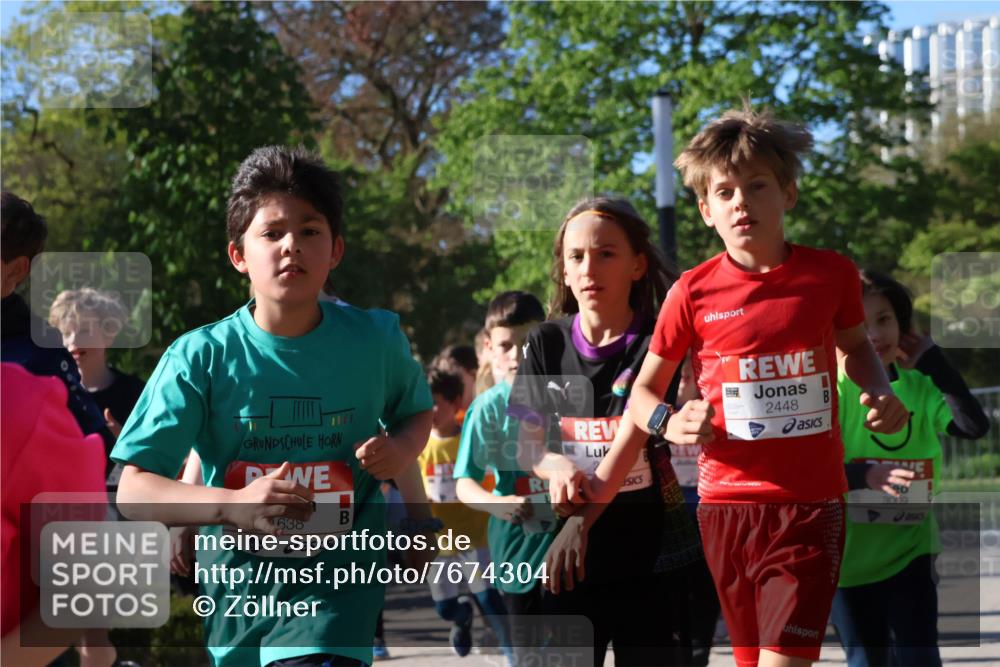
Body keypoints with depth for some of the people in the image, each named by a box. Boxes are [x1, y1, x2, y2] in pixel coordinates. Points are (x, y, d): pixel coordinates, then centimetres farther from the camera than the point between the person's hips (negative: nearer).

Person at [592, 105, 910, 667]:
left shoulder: (832, 274, -1)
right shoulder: (694, 293, -3)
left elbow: (854, 345, 21)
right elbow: (644, 391, 8)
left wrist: (880, 392, 1)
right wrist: (670, 422, -14)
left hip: (812, 501, -1)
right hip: (728, 501, 1)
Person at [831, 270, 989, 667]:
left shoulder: (919, 385, 0)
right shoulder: (834, 389, -11)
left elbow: (974, 426, -15)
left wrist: (932, 360, -12)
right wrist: (865, 475, -34)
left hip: (910, 550, 2)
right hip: (850, 556, -2)